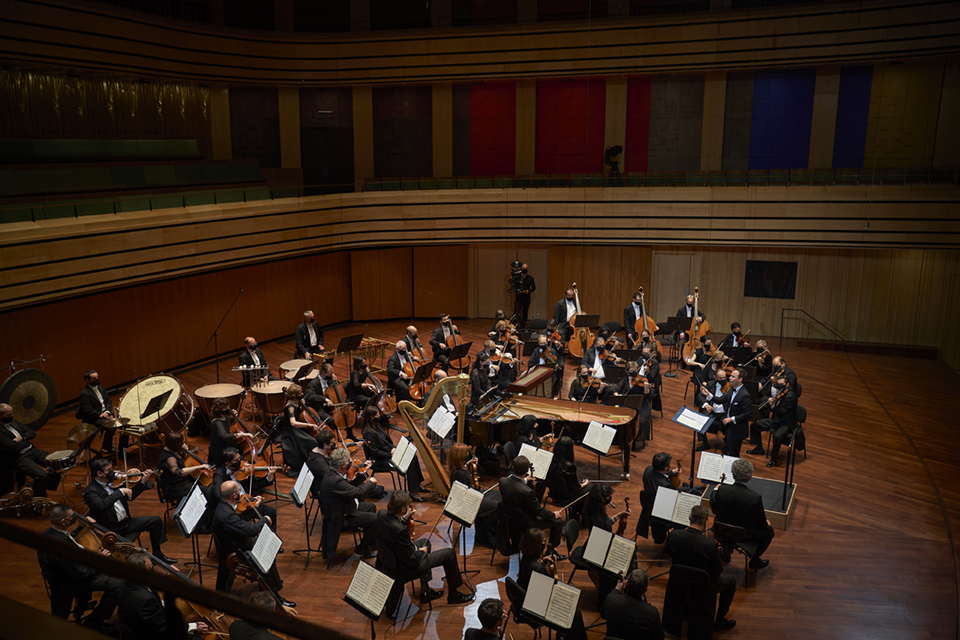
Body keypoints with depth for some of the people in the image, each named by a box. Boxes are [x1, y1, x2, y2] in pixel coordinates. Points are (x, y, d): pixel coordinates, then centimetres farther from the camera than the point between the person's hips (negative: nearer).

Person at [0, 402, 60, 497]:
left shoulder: (13, 422, 14)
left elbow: (32, 432, 17)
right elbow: (14, 447, -22)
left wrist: (22, 437, -5)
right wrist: (27, 441, -3)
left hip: (32, 450, 9)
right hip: (18, 459, -9)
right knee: (42, 476, -27)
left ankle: (47, 488, 13)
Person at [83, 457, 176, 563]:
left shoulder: (112, 482, 7)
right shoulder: (90, 491, -16)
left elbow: (130, 497, 16)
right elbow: (101, 505, -37)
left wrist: (143, 482, 5)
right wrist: (120, 491, -32)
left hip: (125, 522, 8)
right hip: (111, 530, -8)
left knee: (156, 520, 6)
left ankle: (158, 555, 16)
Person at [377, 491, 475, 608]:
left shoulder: (382, 514, -14)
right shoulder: (400, 530, -37)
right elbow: (412, 560, -26)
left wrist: (404, 518, 0)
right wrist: (421, 551, -6)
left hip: (389, 559, 9)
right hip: (406, 568, -9)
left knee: (425, 541, 32)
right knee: (449, 553, 4)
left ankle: (425, 591, 37)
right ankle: (453, 596, 25)